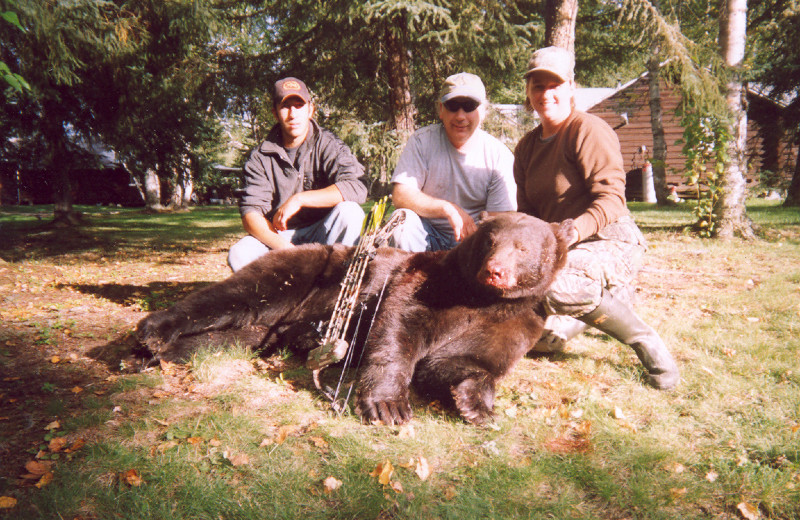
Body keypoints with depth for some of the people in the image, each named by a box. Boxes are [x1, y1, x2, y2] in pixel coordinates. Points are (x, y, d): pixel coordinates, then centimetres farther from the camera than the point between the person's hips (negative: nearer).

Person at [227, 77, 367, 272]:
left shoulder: (328, 145, -3)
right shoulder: (260, 157, 2)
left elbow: (357, 187, -22)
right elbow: (250, 213, -8)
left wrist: (299, 200, -22)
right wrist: (284, 247, -27)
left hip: (323, 234, -1)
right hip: (279, 236, 2)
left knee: (349, 211, -31)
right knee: (238, 255, -26)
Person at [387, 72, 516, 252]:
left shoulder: (499, 155, -5)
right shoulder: (422, 141, -5)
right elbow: (400, 196, -15)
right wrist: (448, 208, -27)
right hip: (427, 236, 0)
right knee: (404, 218, -29)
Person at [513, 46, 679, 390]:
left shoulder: (588, 130, -8)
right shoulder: (527, 147, 14)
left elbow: (611, 197, -18)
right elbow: (527, 211, 13)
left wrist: (573, 230, -35)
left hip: (611, 243, -7)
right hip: (561, 251, 7)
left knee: (549, 285, -37)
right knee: (543, 337, -8)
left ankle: (643, 339, -13)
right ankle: (606, 305, 21)